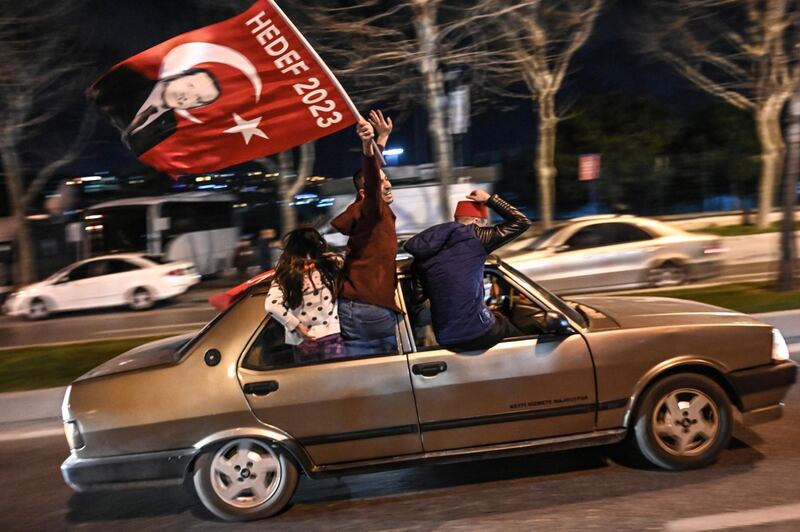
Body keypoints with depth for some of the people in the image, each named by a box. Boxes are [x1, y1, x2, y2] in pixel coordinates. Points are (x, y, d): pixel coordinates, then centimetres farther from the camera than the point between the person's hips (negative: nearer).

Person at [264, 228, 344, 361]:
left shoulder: (285, 275, -4)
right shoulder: (331, 265, -2)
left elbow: (271, 305, -17)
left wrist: (296, 326, -9)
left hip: (304, 342, 1)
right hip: (331, 338, -1)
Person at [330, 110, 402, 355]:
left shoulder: (362, 210, 17)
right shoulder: (372, 210, -7)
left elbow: (375, 174, 33)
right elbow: (371, 180, -29)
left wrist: (382, 140, 40)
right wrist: (367, 146, -45)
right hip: (369, 309, -9)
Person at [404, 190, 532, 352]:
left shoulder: (424, 253, 8)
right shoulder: (475, 237, -7)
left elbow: (419, 297, 12)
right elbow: (522, 222, -1)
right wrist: (490, 199, 8)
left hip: (446, 340, 6)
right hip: (479, 332, -6)